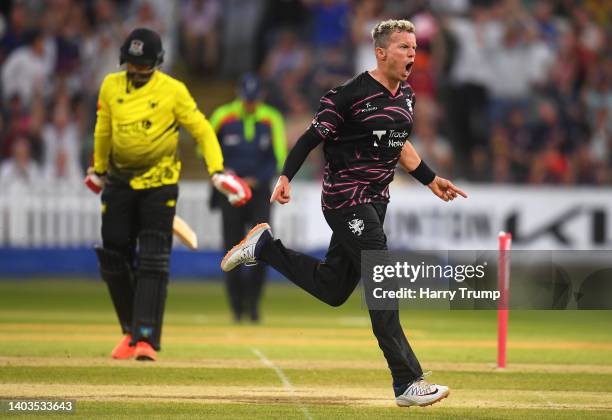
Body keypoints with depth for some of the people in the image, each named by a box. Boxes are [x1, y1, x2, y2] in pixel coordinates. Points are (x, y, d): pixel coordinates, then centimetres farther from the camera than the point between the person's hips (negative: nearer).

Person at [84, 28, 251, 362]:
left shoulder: (173, 91, -9)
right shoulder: (111, 87, 2)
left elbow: (202, 130, -6)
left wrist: (217, 170, -17)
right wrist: (99, 169, 26)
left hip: (158, 182, -4)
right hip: (119, 181, 4)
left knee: (153, 263, -12)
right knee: (113, 259, 3)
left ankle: (146, 339, -16)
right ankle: (131, 330, 22)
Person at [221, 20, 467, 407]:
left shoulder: (406, 96, 10)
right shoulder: (352, 95, -15)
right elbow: (313, 136, -13)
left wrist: (430, 179, 26)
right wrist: (286, 178, -21)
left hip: (376, 199, 9)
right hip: (345, 198, -9)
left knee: (333, 288, 12)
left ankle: (265, 246, 30)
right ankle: (407, 383, -15)